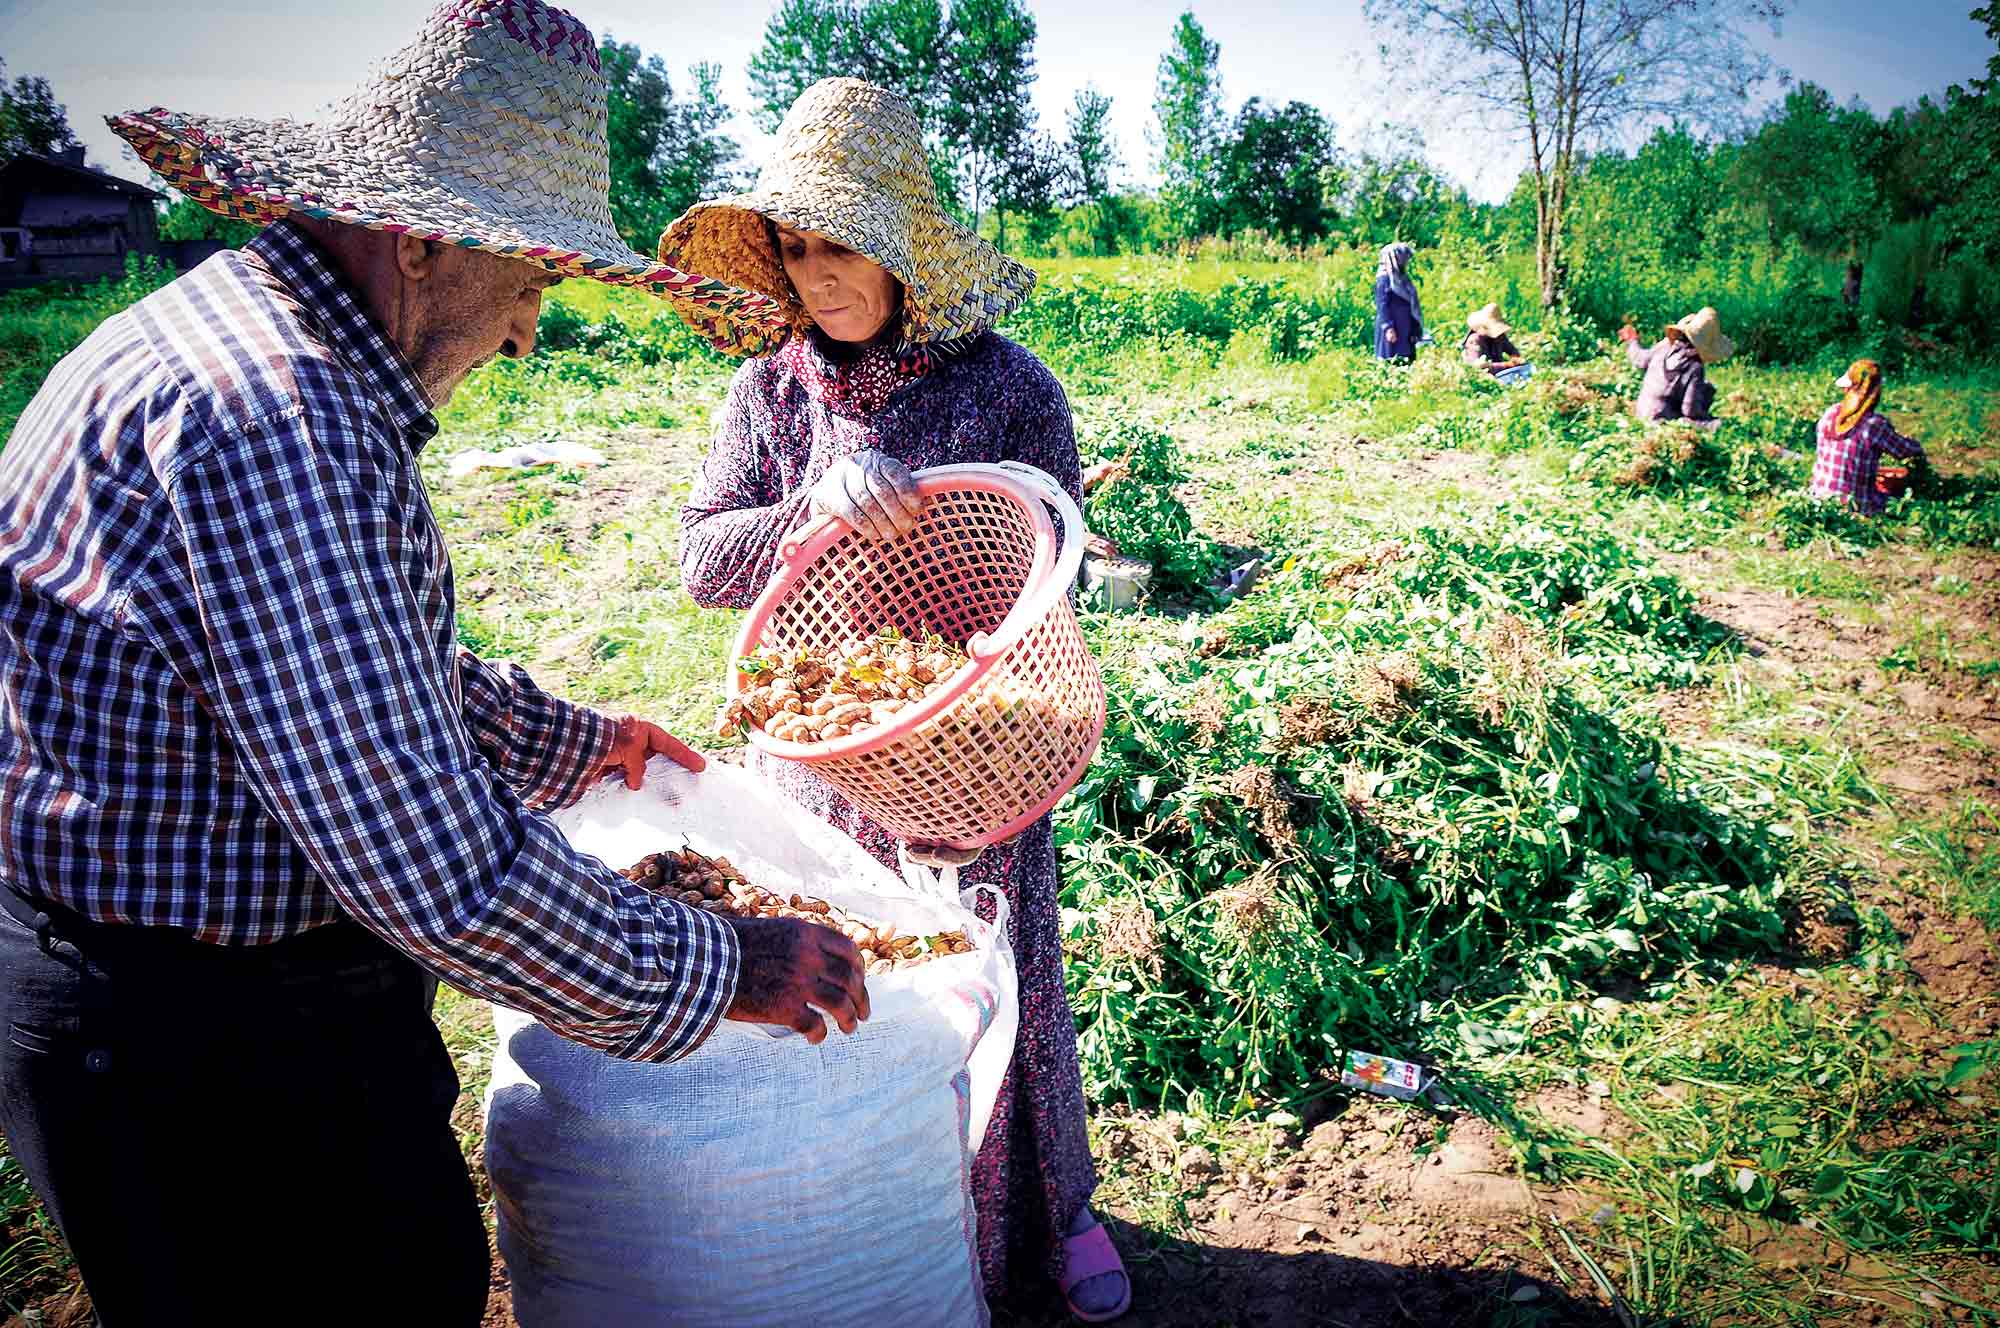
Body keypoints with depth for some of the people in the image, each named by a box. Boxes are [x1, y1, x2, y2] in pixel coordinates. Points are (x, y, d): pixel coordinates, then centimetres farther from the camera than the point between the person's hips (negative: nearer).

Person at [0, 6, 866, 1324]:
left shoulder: (251, 338, 9)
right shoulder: (269, 413, -28)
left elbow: (376, 665, 21)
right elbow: (431, 861, -31)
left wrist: (571, 739, 24)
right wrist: (715, 970, -19)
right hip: (211, 1057, -10)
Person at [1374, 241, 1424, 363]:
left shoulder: (1402, 277, 16)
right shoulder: (1384, 278, -8)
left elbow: (1411, 305, 18)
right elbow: (1382, 305, -14)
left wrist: (1414, 329, 16)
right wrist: (1388, 328, -21)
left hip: (1406, 331, 8)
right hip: (1392, 330, -8)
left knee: (1407, 364, 5)